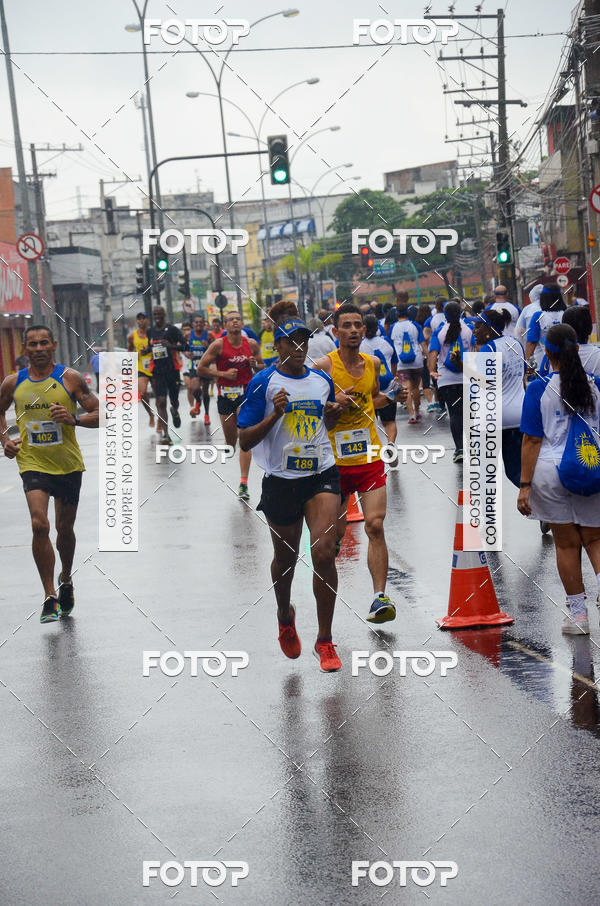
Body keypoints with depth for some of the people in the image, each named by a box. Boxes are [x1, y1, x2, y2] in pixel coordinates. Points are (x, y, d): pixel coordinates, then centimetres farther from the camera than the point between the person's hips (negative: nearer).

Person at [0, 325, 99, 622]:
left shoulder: (70, 378, -6)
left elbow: (101, 415, -5)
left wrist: (73, 418, -23)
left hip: (68, 466, 0)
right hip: (32, 464, 0)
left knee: (64, 528, 13)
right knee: (39, 525, -19)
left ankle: (65, 581, 42)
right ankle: (50, 597, -14)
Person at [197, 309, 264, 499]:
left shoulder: (252, 344, 2)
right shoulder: (218, 345, -6)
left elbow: (262, 368, 14)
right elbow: (201, 369, -3)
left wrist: (255, 365, -8)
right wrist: (223, 374, -14)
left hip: (246, 393, 0)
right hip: (225, 394, 0)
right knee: (230, 442, 8)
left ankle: (244, 484, -15)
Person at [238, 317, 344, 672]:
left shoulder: (323, 381, 9)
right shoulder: (263, 382, -3)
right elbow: (244, 440, -6)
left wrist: (333, 414, 4)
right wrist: (276, 414, -19)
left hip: (322, 474, 1)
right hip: (281, 479, -1)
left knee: (324, 552, -16)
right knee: (285, 558, 13)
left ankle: (325, 640, -6)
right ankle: (285, 616, 45)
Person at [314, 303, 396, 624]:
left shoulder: (373, 363, 8)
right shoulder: (324, 366, -8)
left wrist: (393, 396, 10)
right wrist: (333, 403, -23)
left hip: (369, 458, 2)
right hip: (334, 460, -2)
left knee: (375, 525, -11)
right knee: (335, 531, 9)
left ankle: (379, 597, -12)